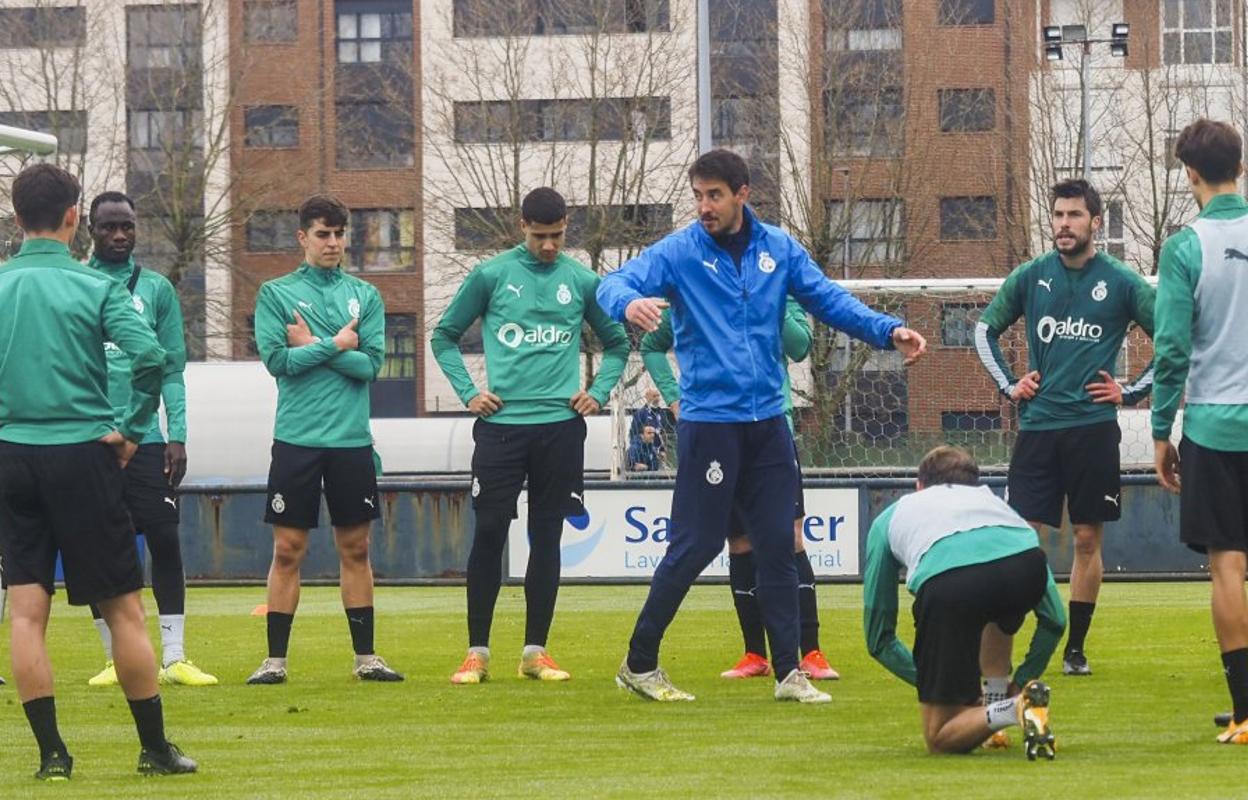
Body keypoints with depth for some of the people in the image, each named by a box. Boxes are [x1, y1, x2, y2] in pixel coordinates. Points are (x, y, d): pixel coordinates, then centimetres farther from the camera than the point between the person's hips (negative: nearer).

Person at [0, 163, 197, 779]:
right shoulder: (95, 287, -5)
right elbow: (149, 356, -17)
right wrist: (131, 428, -4)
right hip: (82, 453, -2)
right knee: (124, 608, 5)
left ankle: (51, 753, -1)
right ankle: (155, 749, 9)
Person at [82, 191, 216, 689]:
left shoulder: (156, 289, 8)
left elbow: (172, 369, 7)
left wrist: (177, 436, -1)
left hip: (144, 439, 0)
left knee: (165, 541, -6)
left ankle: (174, 657, -2)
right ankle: (116, 658, 11)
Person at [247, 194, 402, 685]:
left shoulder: (365, 296, 8)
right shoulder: (276, 294, 3)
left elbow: (371, 364, -3)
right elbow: (276, 359, -10)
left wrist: (312, 346, -8)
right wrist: (336, 345, -9)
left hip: (351, 440, 2)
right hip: (296, 439, -2)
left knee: (355, 548, 7)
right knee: (288, 550, -1)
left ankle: (365, 657, 13)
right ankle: (275, 659, 3)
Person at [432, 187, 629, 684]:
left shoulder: (583, 282, 7)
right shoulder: (491, 275, 2)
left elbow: (617, 344, 20)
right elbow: (444, 336, 11)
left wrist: (598, 392, 6)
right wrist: (467, 391, 0)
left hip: (560, 424, 1)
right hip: (501, 424, -1)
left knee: (547, 537, 4)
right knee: (489, 534, -3)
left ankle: (535, 651, 11)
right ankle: (477, 652, 3)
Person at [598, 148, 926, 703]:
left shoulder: (779, 249, 6)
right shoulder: (678, 252, -5)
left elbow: (829, 301, 8)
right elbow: (614, 284, -16)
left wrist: (888, 331, -7)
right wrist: (630, 303, -41)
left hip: (768, 422, 4)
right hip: (708, 422, -4)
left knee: (777, 546, 5)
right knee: (695, 547, -4)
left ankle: (788, 672, 12)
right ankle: (639, 664, 9)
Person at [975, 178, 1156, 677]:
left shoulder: (1121, 282, 0)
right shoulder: (1031, 277, 6)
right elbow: (985, 330, 19)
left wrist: (1131, 392, 1)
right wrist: (1009, 385, 9)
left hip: (1093, 428, -1)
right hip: (1037, 427, 1)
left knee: (1087, 540, 4)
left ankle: (1075, 649, 14)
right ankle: (994, 657, -5)